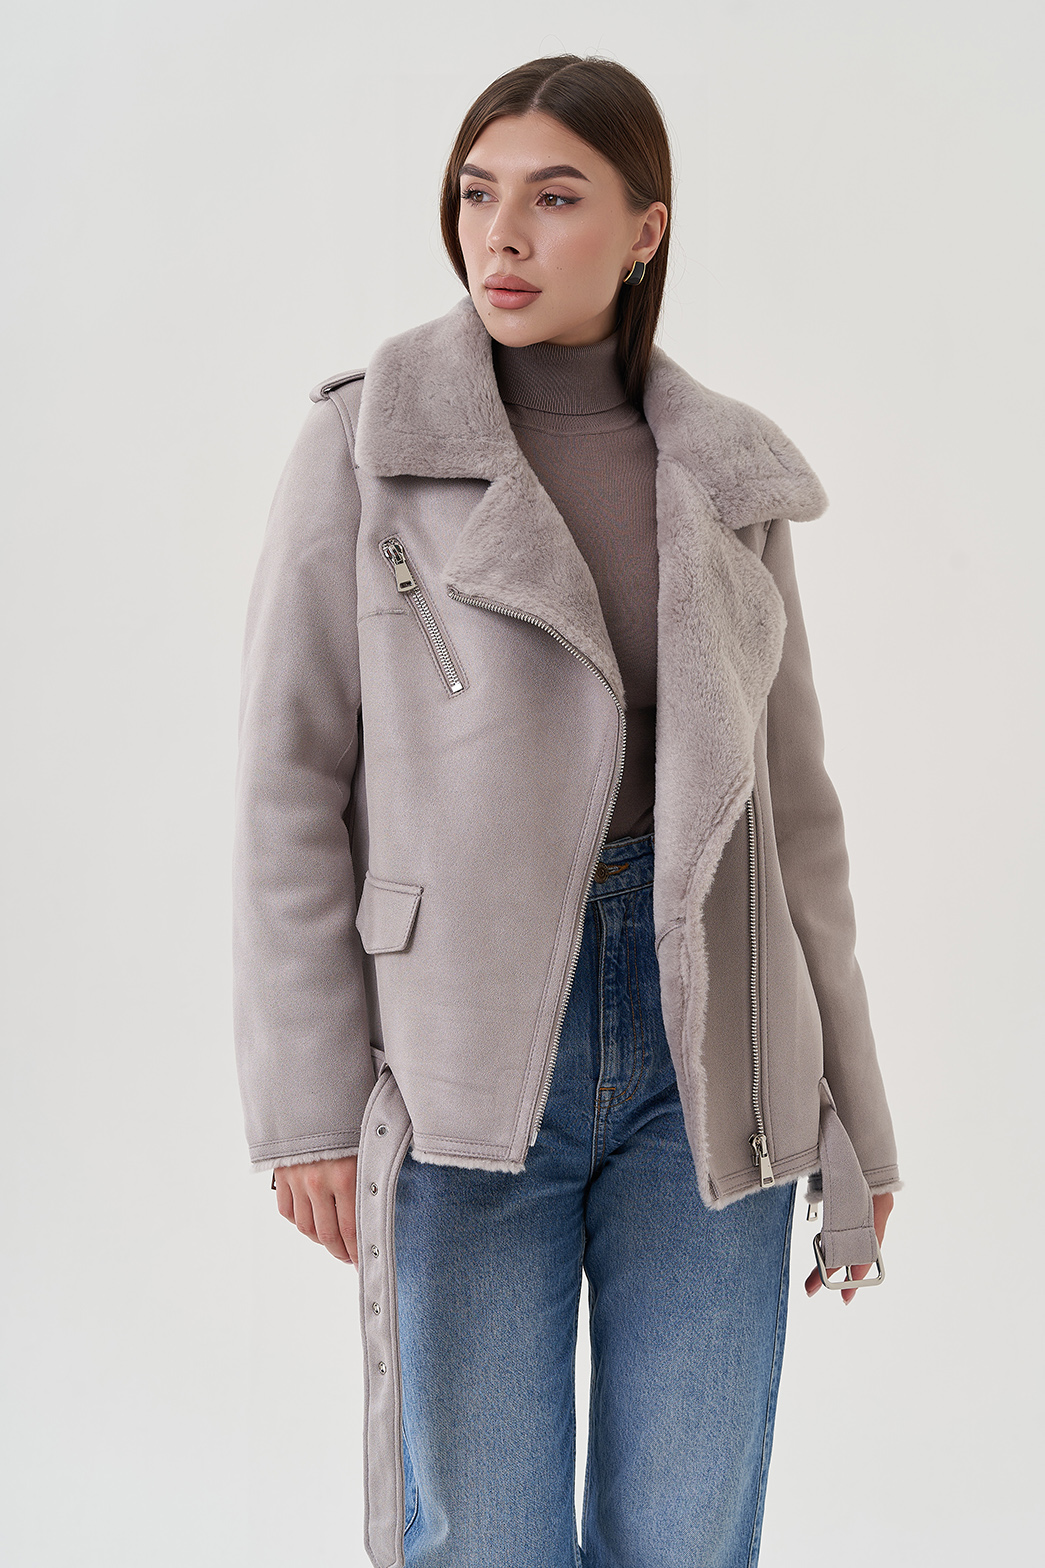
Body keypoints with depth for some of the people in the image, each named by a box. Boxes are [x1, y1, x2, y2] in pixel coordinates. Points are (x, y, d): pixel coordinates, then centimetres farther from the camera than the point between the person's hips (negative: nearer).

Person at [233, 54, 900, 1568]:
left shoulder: (727, 481, 6)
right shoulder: (365, 445, -2)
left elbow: (786, 802, 8)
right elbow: (294, 779, -4)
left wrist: (854, 1121, 7)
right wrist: (309, 1102, -9)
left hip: (700, 1050, 3)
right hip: (465, 1061, -2)